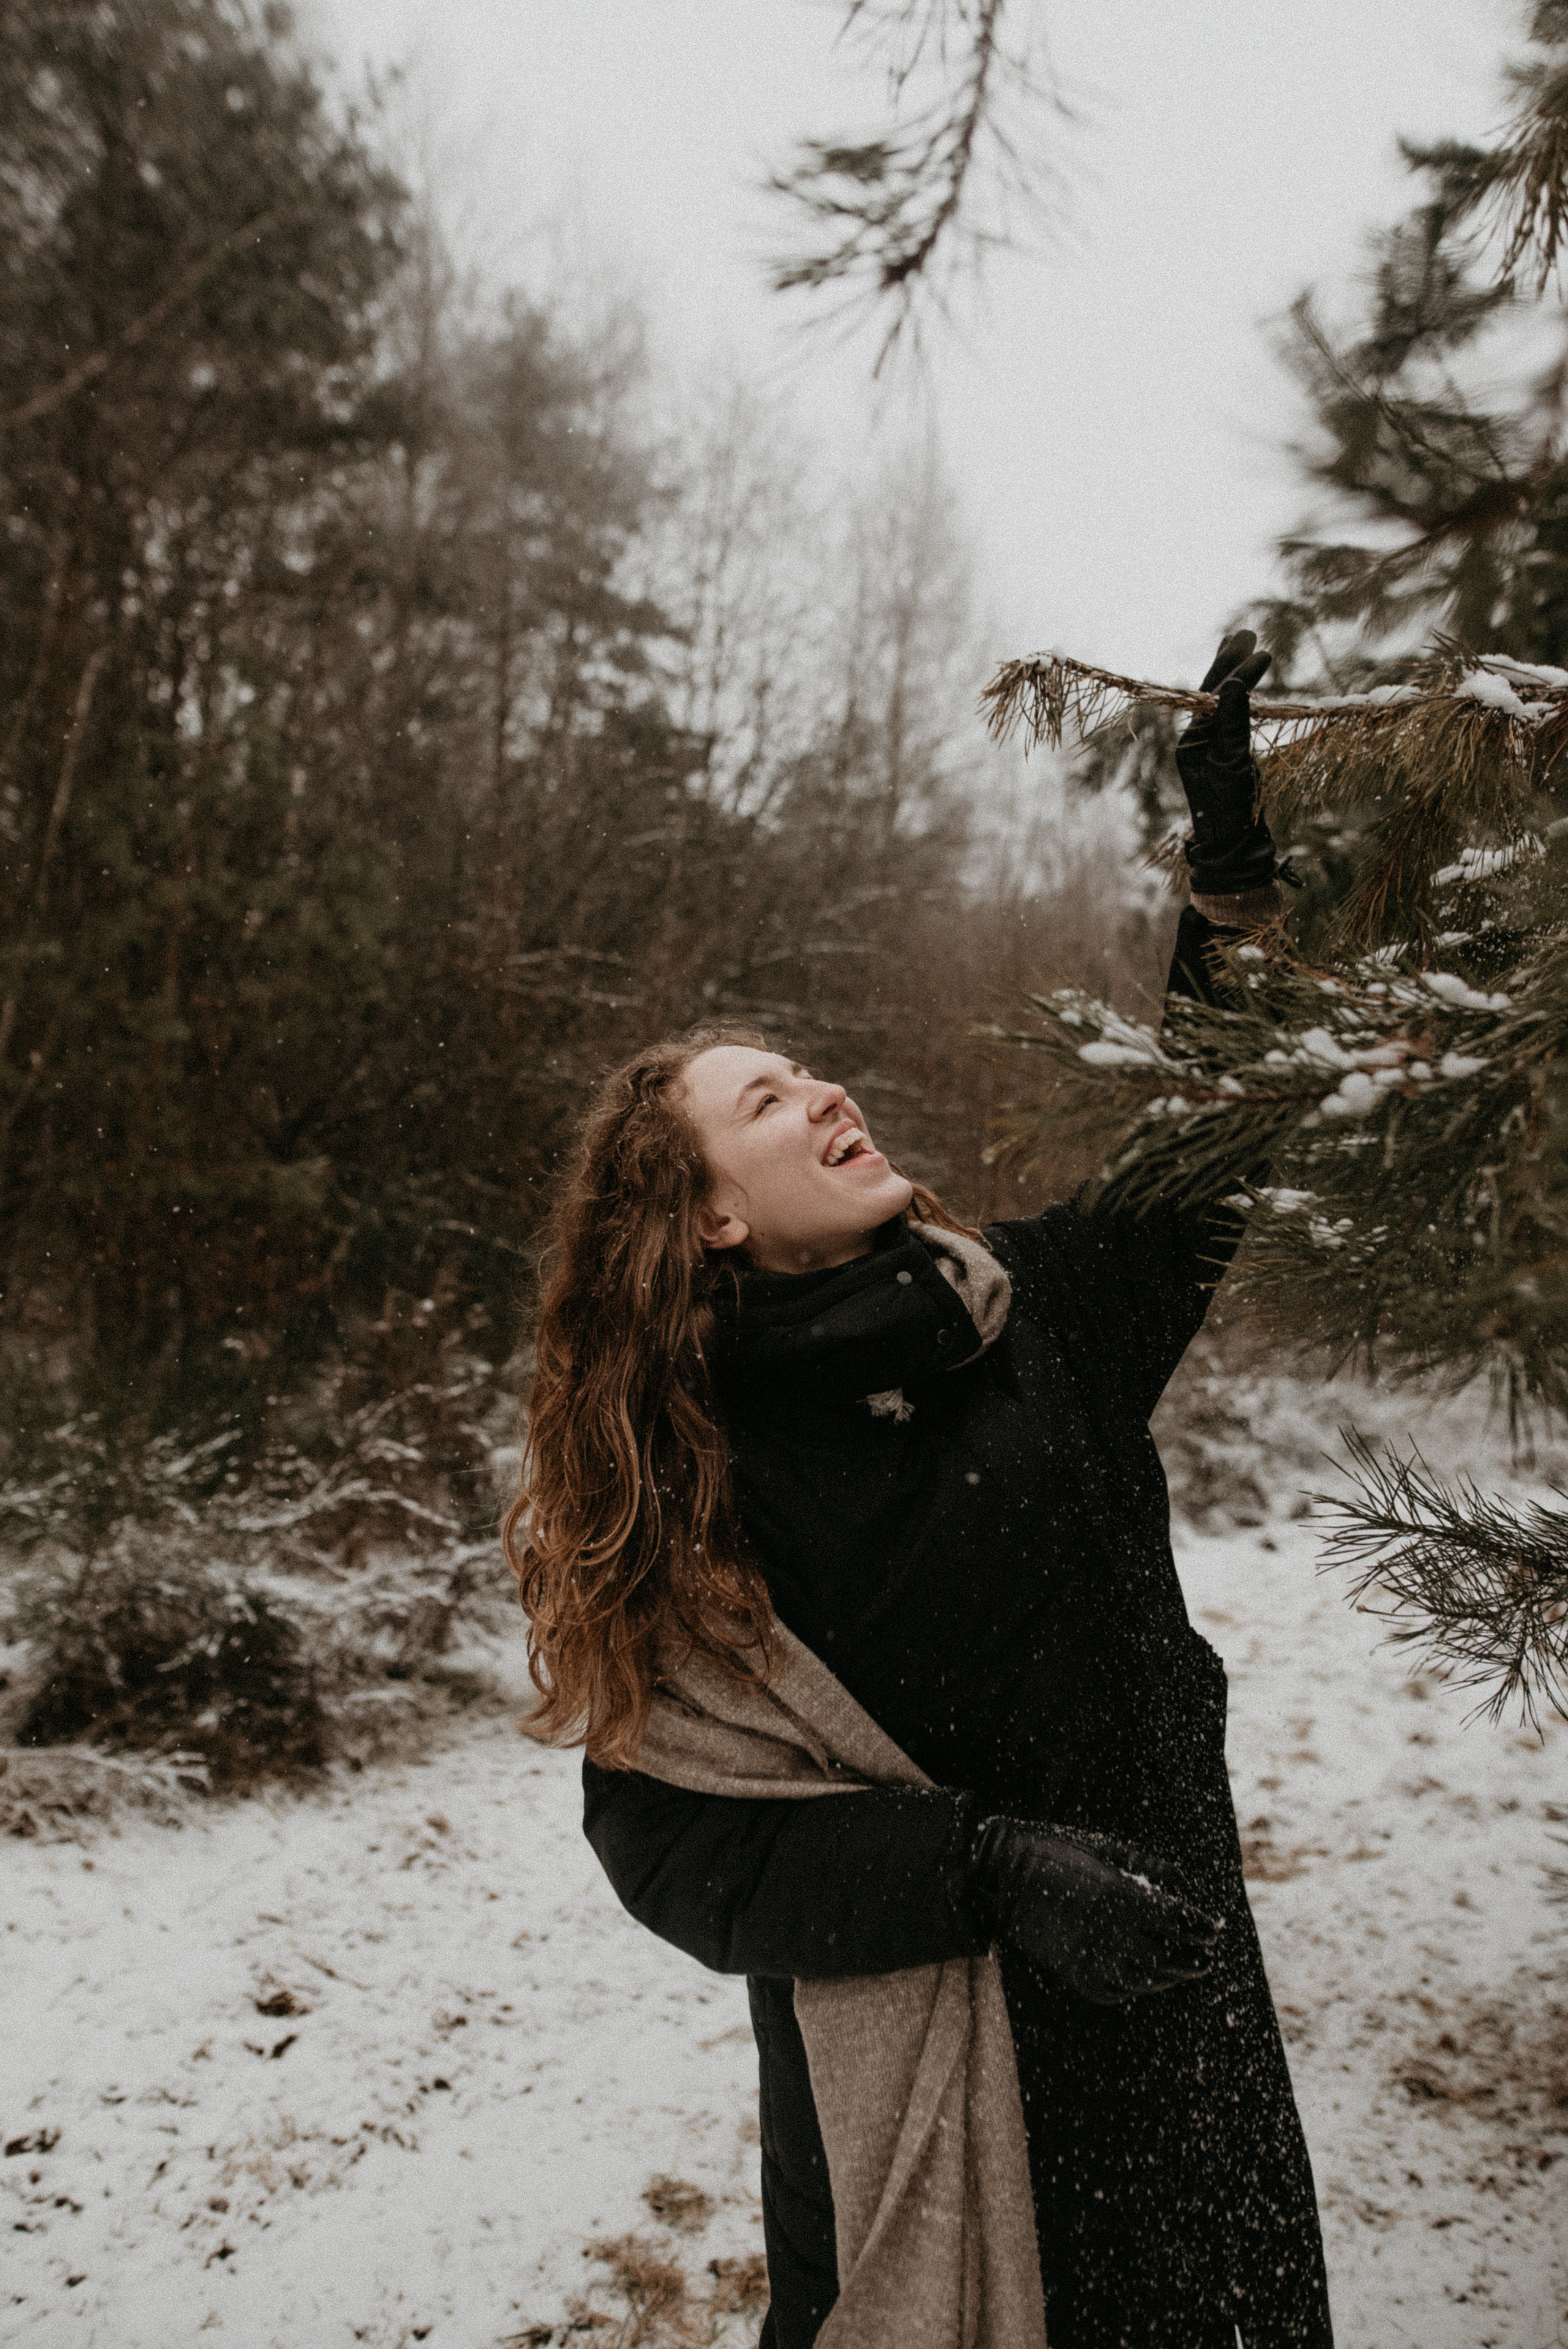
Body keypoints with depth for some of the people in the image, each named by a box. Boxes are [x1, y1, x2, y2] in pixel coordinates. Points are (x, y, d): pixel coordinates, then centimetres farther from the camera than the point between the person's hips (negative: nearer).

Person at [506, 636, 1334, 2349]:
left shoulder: (1031, 1308, -6)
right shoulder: (688, 1472, -14)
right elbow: (671, 1837, -16)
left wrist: (1231, 854, 1)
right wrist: (981, 1868, -26)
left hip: (1168, 2010, 4)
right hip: (895, 2058, -3)